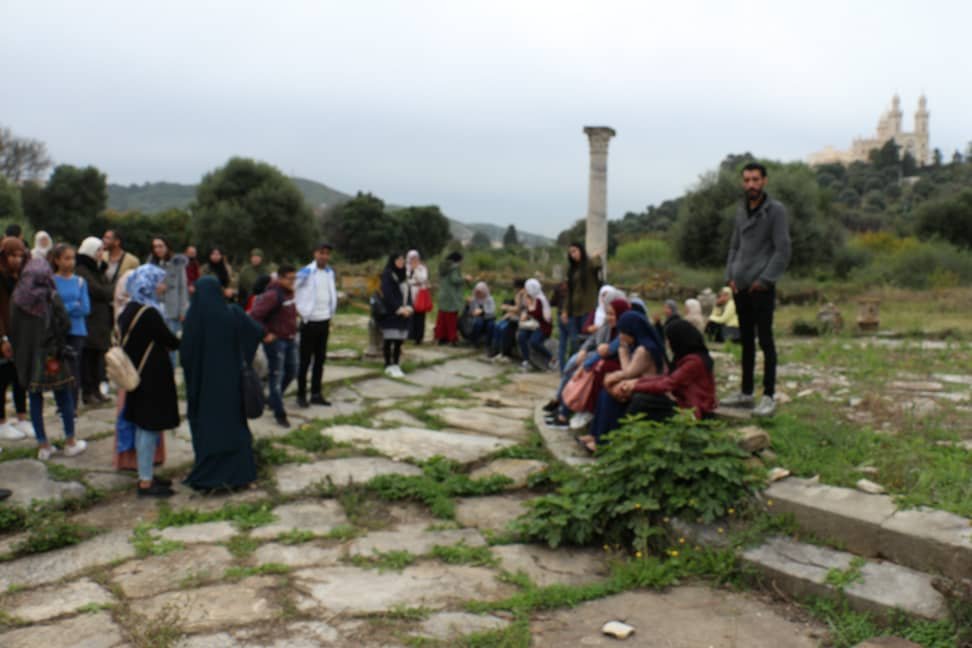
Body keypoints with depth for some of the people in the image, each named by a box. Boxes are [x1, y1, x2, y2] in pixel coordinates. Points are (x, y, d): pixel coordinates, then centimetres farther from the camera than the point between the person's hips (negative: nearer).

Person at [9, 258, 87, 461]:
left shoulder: (17, 299, -1)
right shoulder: (50, 297, -11)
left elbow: (12, 329, 3)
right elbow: (65, 324, -13)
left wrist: (18, 355, 11)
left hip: (26, 356, 4)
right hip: (50, 356, -3)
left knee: (35, 399, 10)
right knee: (64, 397, 8)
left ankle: (43, 446, 14)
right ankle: (70, 442, 14)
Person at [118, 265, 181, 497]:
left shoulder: (130, 310, 8)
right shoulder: (149, 313, -20)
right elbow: (170, 341, -14)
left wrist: (168, 343, 10)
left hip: (138, 374, 9)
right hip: (152, 377, -9)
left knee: (144, 426, 16)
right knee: (149, 427, -2)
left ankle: (146, 475, 26)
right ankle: (145, 481, 6)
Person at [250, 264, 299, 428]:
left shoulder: (289, 293, 8)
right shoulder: (272, 295, -20)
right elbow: (254, 316, -26)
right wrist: (265, 334, -20)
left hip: (290, 340, 9)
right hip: (275, 341, -9)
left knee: (291, 372, 17)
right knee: (276, 376, -1)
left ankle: (272, 399, 38)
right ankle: (279, 414, 7)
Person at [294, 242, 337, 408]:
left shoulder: (330, 273, 7)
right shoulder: (306, 272, -13)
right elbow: (290, 290, -12)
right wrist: (299, 311, -11)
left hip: (324, 321, 6)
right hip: (309, 322, -6)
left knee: (320, 359, 10)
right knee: (305, 360, 2)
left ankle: (316, 394, 19)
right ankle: (301, 395, 12)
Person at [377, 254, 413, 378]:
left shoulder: (403, 275, 14)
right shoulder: (387, 275, -8)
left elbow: (408, 292, 15)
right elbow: (387, 295, -14)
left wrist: (408, 307, -1)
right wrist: (399, 309, -15)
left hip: (403, 313, 6)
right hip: (390, 313, -6)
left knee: (400, 340, 5)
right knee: (389, 339, -4)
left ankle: (395, 365, 12)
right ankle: (389, 366, 3)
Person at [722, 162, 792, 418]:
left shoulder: (776, 210, -5)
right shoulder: (741, 210, 14)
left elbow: (783, 251, -9)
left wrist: (764, 280, -13)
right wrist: (730, 276, 9)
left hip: (762, 288, -6)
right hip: (741, 287, 6)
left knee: (765, 341, -5)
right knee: (746, 341, 11)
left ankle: (769, 397, 0)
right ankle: (746, 393, 19)